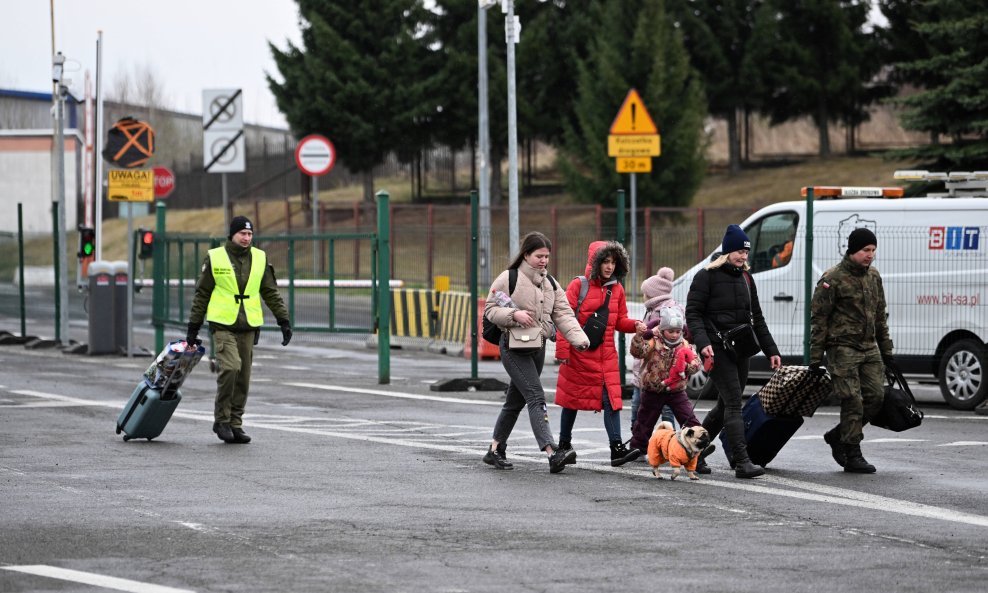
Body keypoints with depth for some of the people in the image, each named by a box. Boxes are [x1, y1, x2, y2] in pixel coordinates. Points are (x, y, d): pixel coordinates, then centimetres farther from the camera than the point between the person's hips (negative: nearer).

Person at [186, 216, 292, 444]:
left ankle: (235, 424, 14)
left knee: (243, 377, 5)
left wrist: (284, 320, 5)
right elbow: (202, 294, 5)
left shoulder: (260, 259, 8)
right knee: (230, 367, -20)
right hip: (222, 324, -4)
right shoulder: (214, 258, 0)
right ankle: (221, 420, -8)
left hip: (248, 327, 4)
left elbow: (271, 292, 13)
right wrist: (193, 327, 5)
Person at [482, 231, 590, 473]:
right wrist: (514, 315, -24)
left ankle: (495, 450, 27)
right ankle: (552, 453, -30)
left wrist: (579, 337, -13)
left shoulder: (550, 283, 11)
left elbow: (563, 314, 3)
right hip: (514, 347, -7)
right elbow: (490, 310, -7)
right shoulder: (509, 278, -7)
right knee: (536, 397, -19)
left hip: (538, 348, 7)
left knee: (516, 400, 15)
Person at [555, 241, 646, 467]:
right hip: (578, 354, -3)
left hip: (606, 355, 3)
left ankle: (617, 448, -14)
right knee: (572, 398, 10)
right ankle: (564, 444, 26)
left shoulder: (617, 289, 8)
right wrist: (562, 352, -13)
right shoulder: (578, 285, -8)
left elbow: (620, 320, 14)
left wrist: (635, 325, -8)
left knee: (611, 399, -8)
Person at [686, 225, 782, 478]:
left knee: (725, 405, 11)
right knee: (733, 403, -14)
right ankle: (742, 462, -18)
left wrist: (771, 350, 17)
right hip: (717, 350, -7)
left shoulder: (746, 278, 16)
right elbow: (693, 313, -9)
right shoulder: (707, 276, -5)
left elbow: (757, 318, 22)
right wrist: (702, 342, -24)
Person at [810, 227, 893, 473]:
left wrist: (886, 351, 20)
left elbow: (880, 316, 22)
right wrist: (815, 358, -11)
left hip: (869, 348, 7)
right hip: (843, 349, -7)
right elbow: (818, 319, -9)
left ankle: (837, 436, 19)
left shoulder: (873, 277, 13)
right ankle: (852, 456, -2)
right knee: (853, 401, -9)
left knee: (875, 396, 1)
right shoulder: (833, 279, -9)